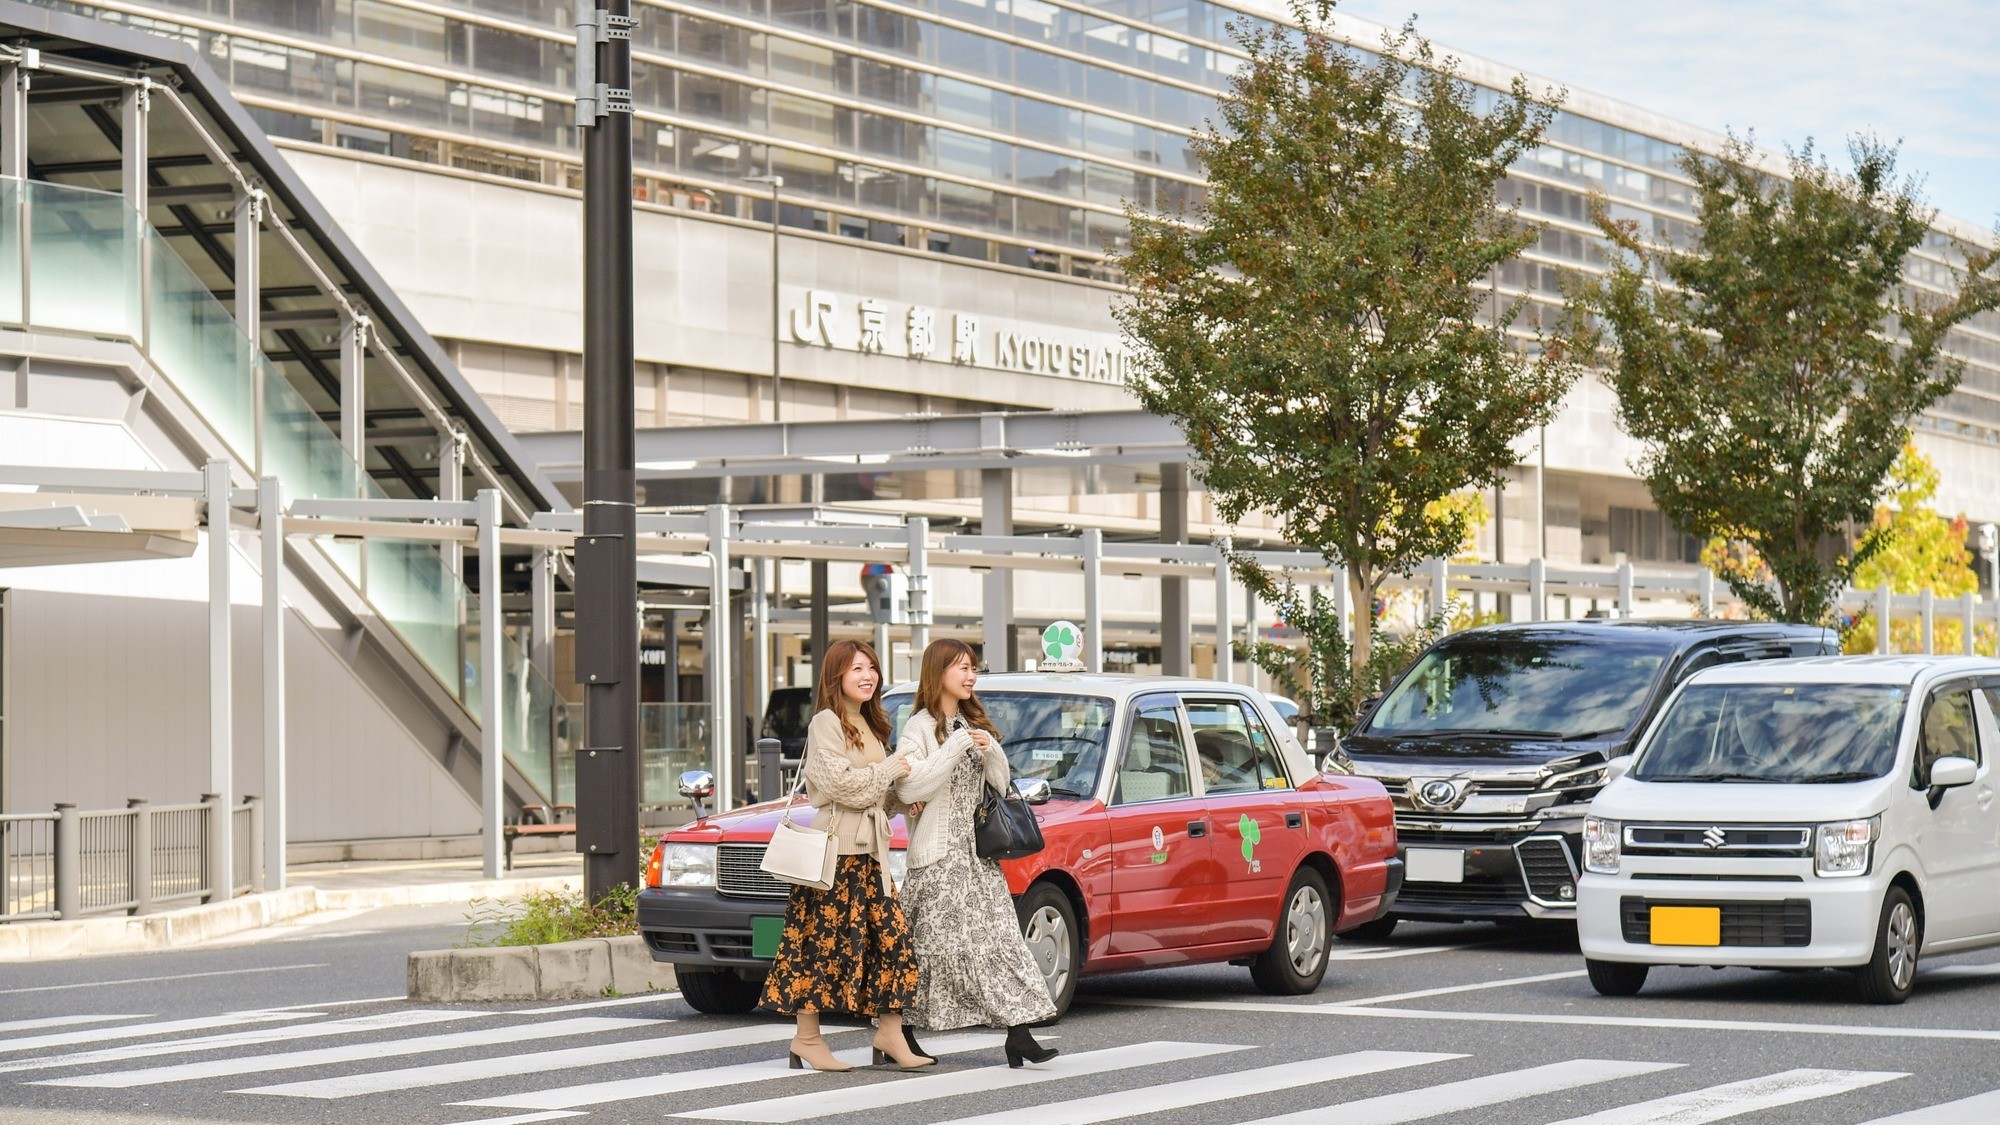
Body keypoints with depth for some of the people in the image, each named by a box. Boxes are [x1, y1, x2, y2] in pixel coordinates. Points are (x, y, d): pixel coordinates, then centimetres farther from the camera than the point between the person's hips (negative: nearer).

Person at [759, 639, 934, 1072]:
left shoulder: (869, 725, 20)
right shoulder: (825, 723, -7)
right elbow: (839, 783, -18)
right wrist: (889, 770, -8)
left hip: (870, 849, 8)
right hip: (834, 846, -8)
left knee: (892, 933, 1)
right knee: (824, 940, -5)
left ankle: (890, 1034, 4)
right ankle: (807, 1037, 1)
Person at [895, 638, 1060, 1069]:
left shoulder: (974, 725, 19)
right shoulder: (920, 727, -4)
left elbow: (1000, 783, 15)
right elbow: (908, 788, -18)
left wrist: (990, 751, -6)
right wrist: (956, 748, -20)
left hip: (978, 852, 6)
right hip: (937, 855, -6)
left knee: (999, 938, -4)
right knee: (933, 945, -4)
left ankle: (1019, 1036, -11)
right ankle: (901, 1033, 8)